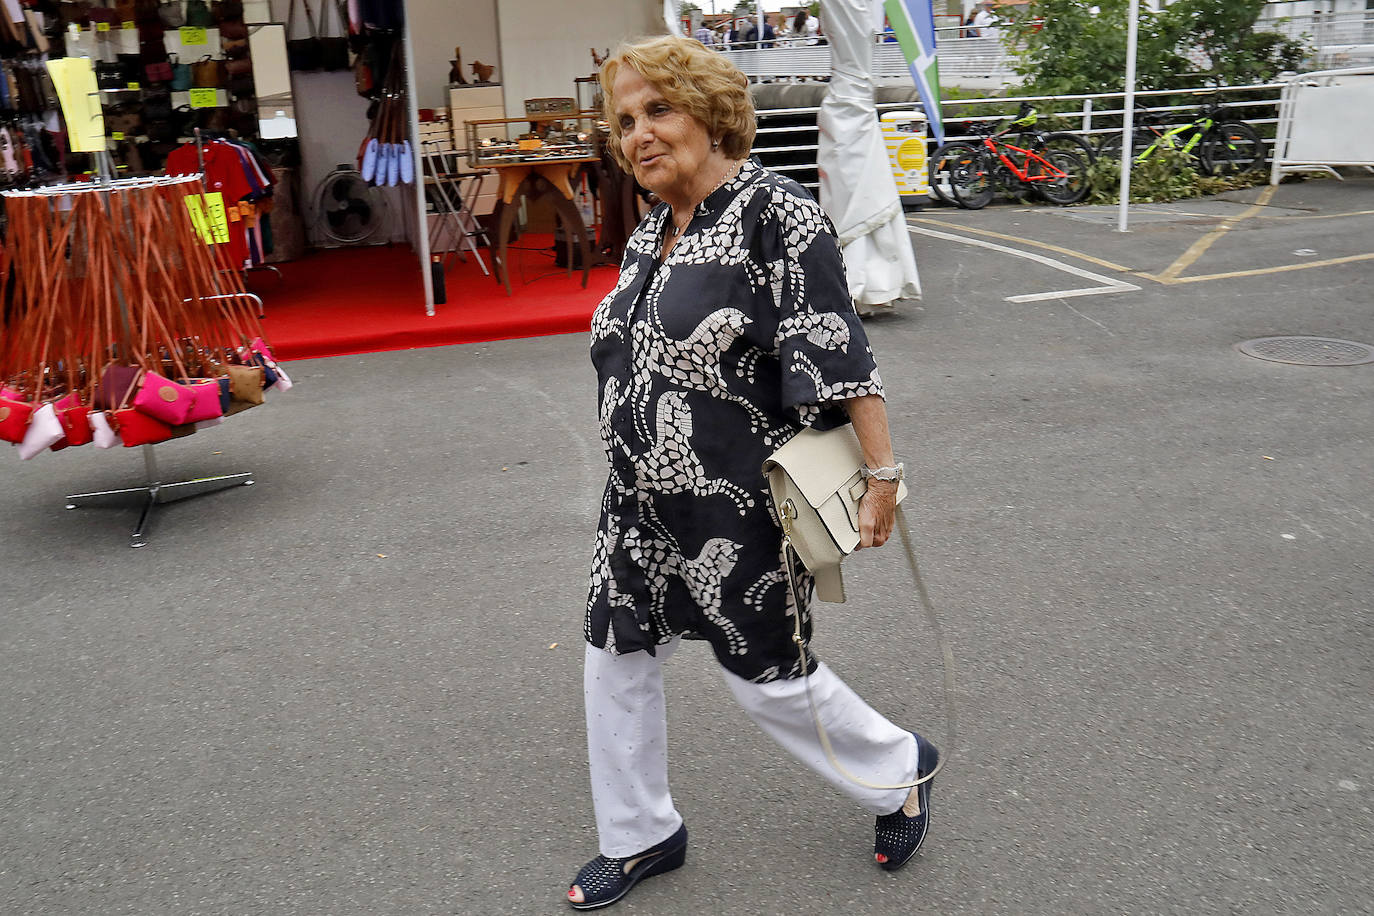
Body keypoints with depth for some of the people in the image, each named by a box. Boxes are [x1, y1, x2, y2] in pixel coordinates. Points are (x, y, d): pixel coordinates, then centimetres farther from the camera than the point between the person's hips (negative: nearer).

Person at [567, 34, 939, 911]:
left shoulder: (775, 212, -17)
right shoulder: (651, 232, 9)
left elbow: (838, 355, -22)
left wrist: (882, 473, -25)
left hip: (741, 507, -8)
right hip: (643, 503, 8)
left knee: (766, 673, 6)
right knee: (617, 658, 13)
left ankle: (900, 771, 35)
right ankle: (641, 837, 34)